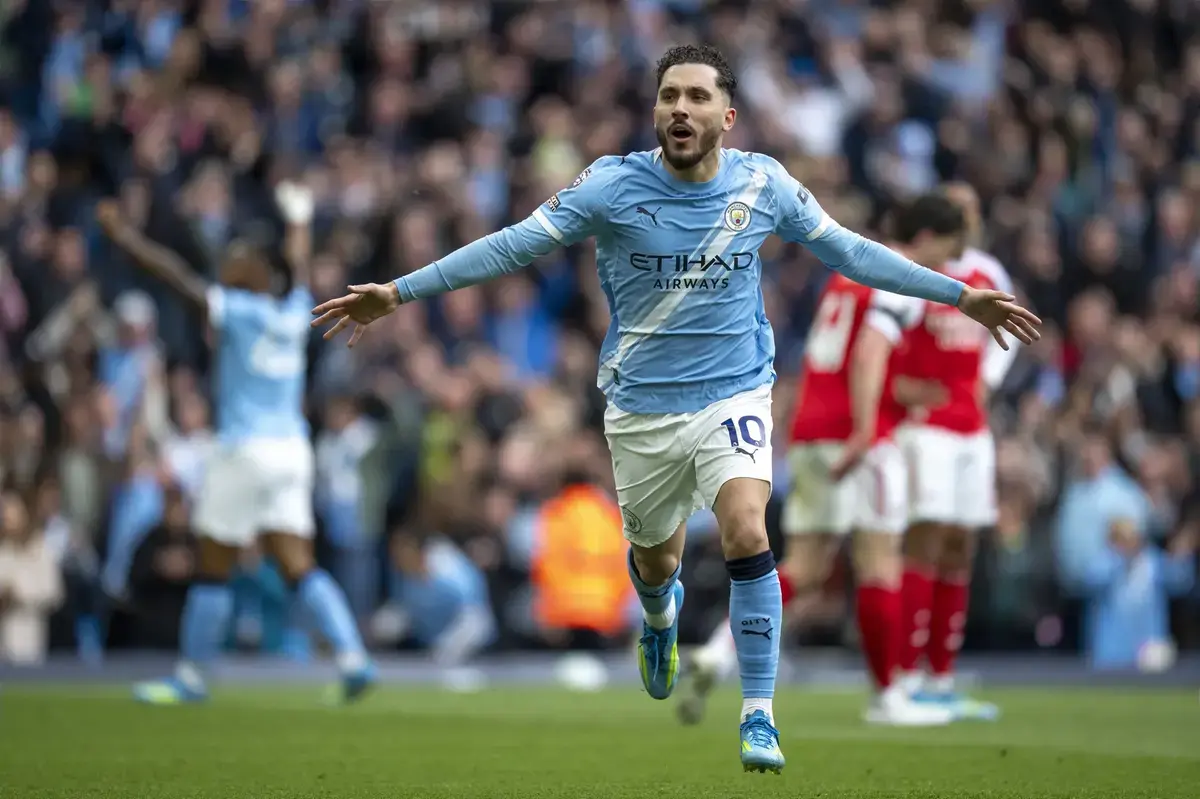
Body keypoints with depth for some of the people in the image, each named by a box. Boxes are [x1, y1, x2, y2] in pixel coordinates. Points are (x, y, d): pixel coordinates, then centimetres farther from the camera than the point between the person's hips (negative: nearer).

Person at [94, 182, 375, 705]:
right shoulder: (293, 313, 8)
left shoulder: (240, 311, -9)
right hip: (292, 449, 7)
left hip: (245, 449, -7)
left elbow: (179, 279, -12)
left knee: (212, 569, 3)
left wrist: (124, 236, -6)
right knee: (298, 567, 4)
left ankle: (192, 675, 10)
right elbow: (299, 268, 28)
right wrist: (298, 221, 47)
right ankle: (353, 658, -9)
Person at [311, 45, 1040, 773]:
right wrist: (398, 293, -16)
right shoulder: (612, 185, -12)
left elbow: (849, 251, 5)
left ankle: (759, 716, -14)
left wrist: (961, 295, 7)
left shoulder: (763, 184, -7)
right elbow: (512, 246, -10)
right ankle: (661, 616, 57)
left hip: (734, 394, -1)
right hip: (642, 406, 1)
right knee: (656, 561, 17)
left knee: (748, 535, -24)